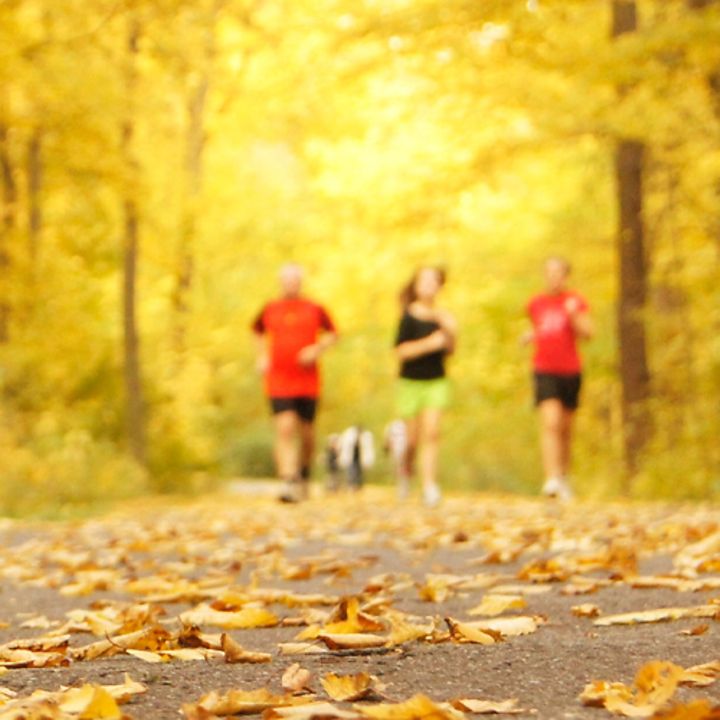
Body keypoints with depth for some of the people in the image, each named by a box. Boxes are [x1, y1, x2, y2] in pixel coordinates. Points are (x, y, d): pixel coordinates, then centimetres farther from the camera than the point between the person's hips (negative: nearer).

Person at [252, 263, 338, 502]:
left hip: (308, 382, 1)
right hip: (278, 382, -1)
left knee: (306, 433, 8)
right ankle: (289, 483, -22)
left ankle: (304, 474, 35)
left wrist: (317, 349, -4)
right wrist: (262, 356, 12)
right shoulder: (269, 310, 6)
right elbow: (258, 331, 25)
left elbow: (332, 334, 14)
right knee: (285, 428, -16)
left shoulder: (314, 310, 3)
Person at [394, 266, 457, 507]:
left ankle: (429, 485, -12)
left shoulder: (442, 317, 3)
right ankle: (406, 465, 37)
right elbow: (400, 350, -15)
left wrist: (451, 334, -10)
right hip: (411, 381, -2)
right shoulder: (409, 316, -9)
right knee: (413, 437, 4)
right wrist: (430, 343, -22)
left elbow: (449, 351, 9)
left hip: (436, 382, 2)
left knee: (432, 433, -11)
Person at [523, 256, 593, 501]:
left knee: (566, 428, 10)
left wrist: (574, 314, -25)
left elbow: (587, 333, -9)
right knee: (550, 423, -18)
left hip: (571, 372, 0)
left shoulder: (576, 301, 2)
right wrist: (530, 335, 7)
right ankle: (552, 479, -25)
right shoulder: (535, 304, 9)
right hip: (544, 371, 0)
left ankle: (563, 477, 28)